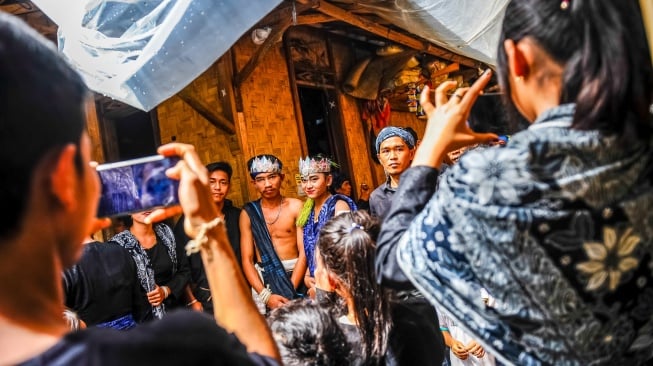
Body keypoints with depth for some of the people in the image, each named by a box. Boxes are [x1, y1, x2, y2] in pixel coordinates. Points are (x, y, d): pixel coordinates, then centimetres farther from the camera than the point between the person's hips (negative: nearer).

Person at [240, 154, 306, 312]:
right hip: (262, 280, 1)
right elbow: (247, 259, 0)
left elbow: (304, 252, -6)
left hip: (294, 276, -1)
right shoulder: (248, 213, 2)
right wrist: (266, 295, -12)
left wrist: (290, 290, -15)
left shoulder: (295, 206, -1)